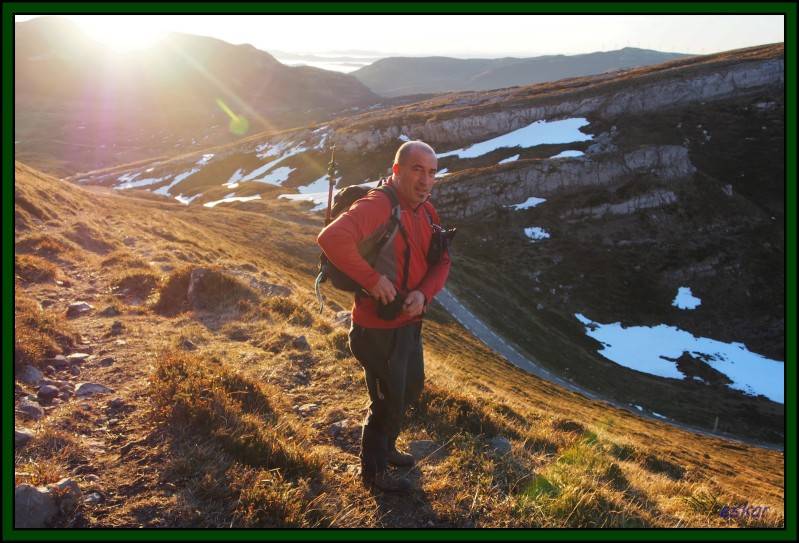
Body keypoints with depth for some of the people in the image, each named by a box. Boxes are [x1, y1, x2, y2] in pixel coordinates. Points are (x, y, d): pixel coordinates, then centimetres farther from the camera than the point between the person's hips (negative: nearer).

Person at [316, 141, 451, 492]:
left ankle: (385, 448, 53)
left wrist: (424, 293, -16)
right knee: (388, 402, 10)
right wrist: (373, 279, -36)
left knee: (411, 390, 28)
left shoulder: (426, 211, 2)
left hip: (410, 323, 9)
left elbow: (441, 261, 3)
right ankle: (373, 470, 36)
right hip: (379, 329, -9)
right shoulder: (376, 207, -27)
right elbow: (331, 239, -43)